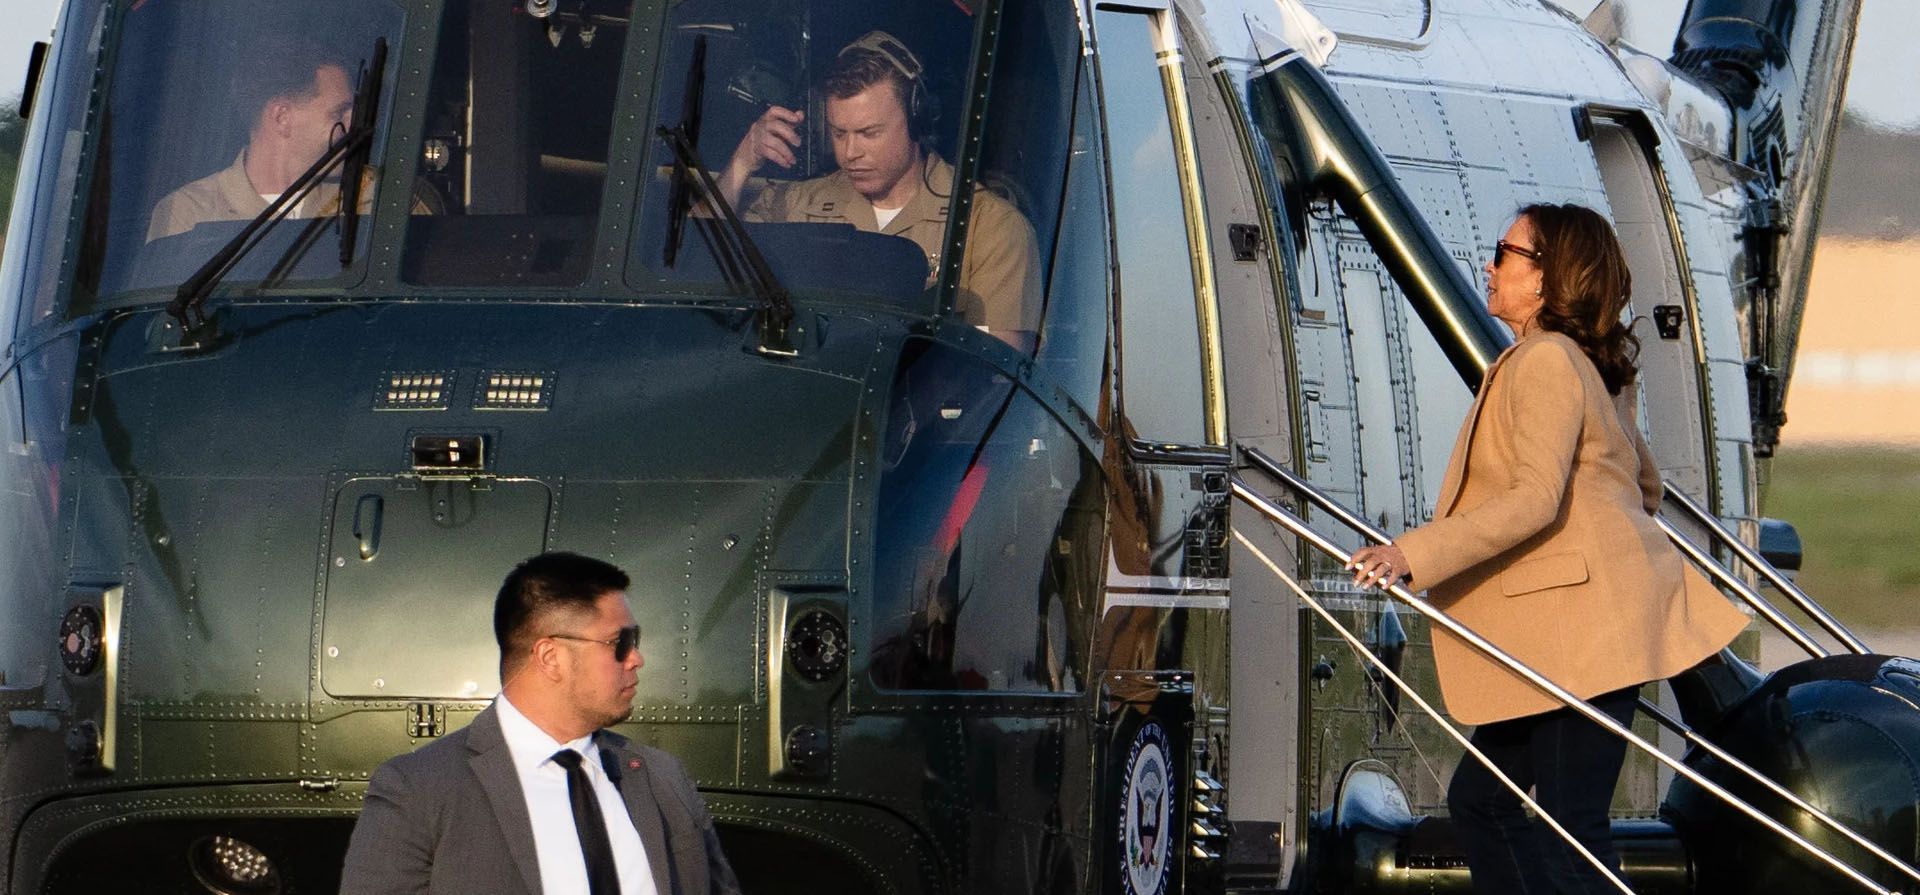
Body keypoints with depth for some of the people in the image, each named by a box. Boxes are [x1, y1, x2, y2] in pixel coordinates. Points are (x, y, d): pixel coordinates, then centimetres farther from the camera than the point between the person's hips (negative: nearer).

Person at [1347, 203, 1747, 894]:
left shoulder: (1547, 361, -12)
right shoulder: (1594, 367, 20)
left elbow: (1536, 498, -22)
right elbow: (1645, 483, 30)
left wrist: (1415, 554, -26)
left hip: (1584, 625, -11)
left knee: (1569, 830, -12)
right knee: (1481, 799, 10)